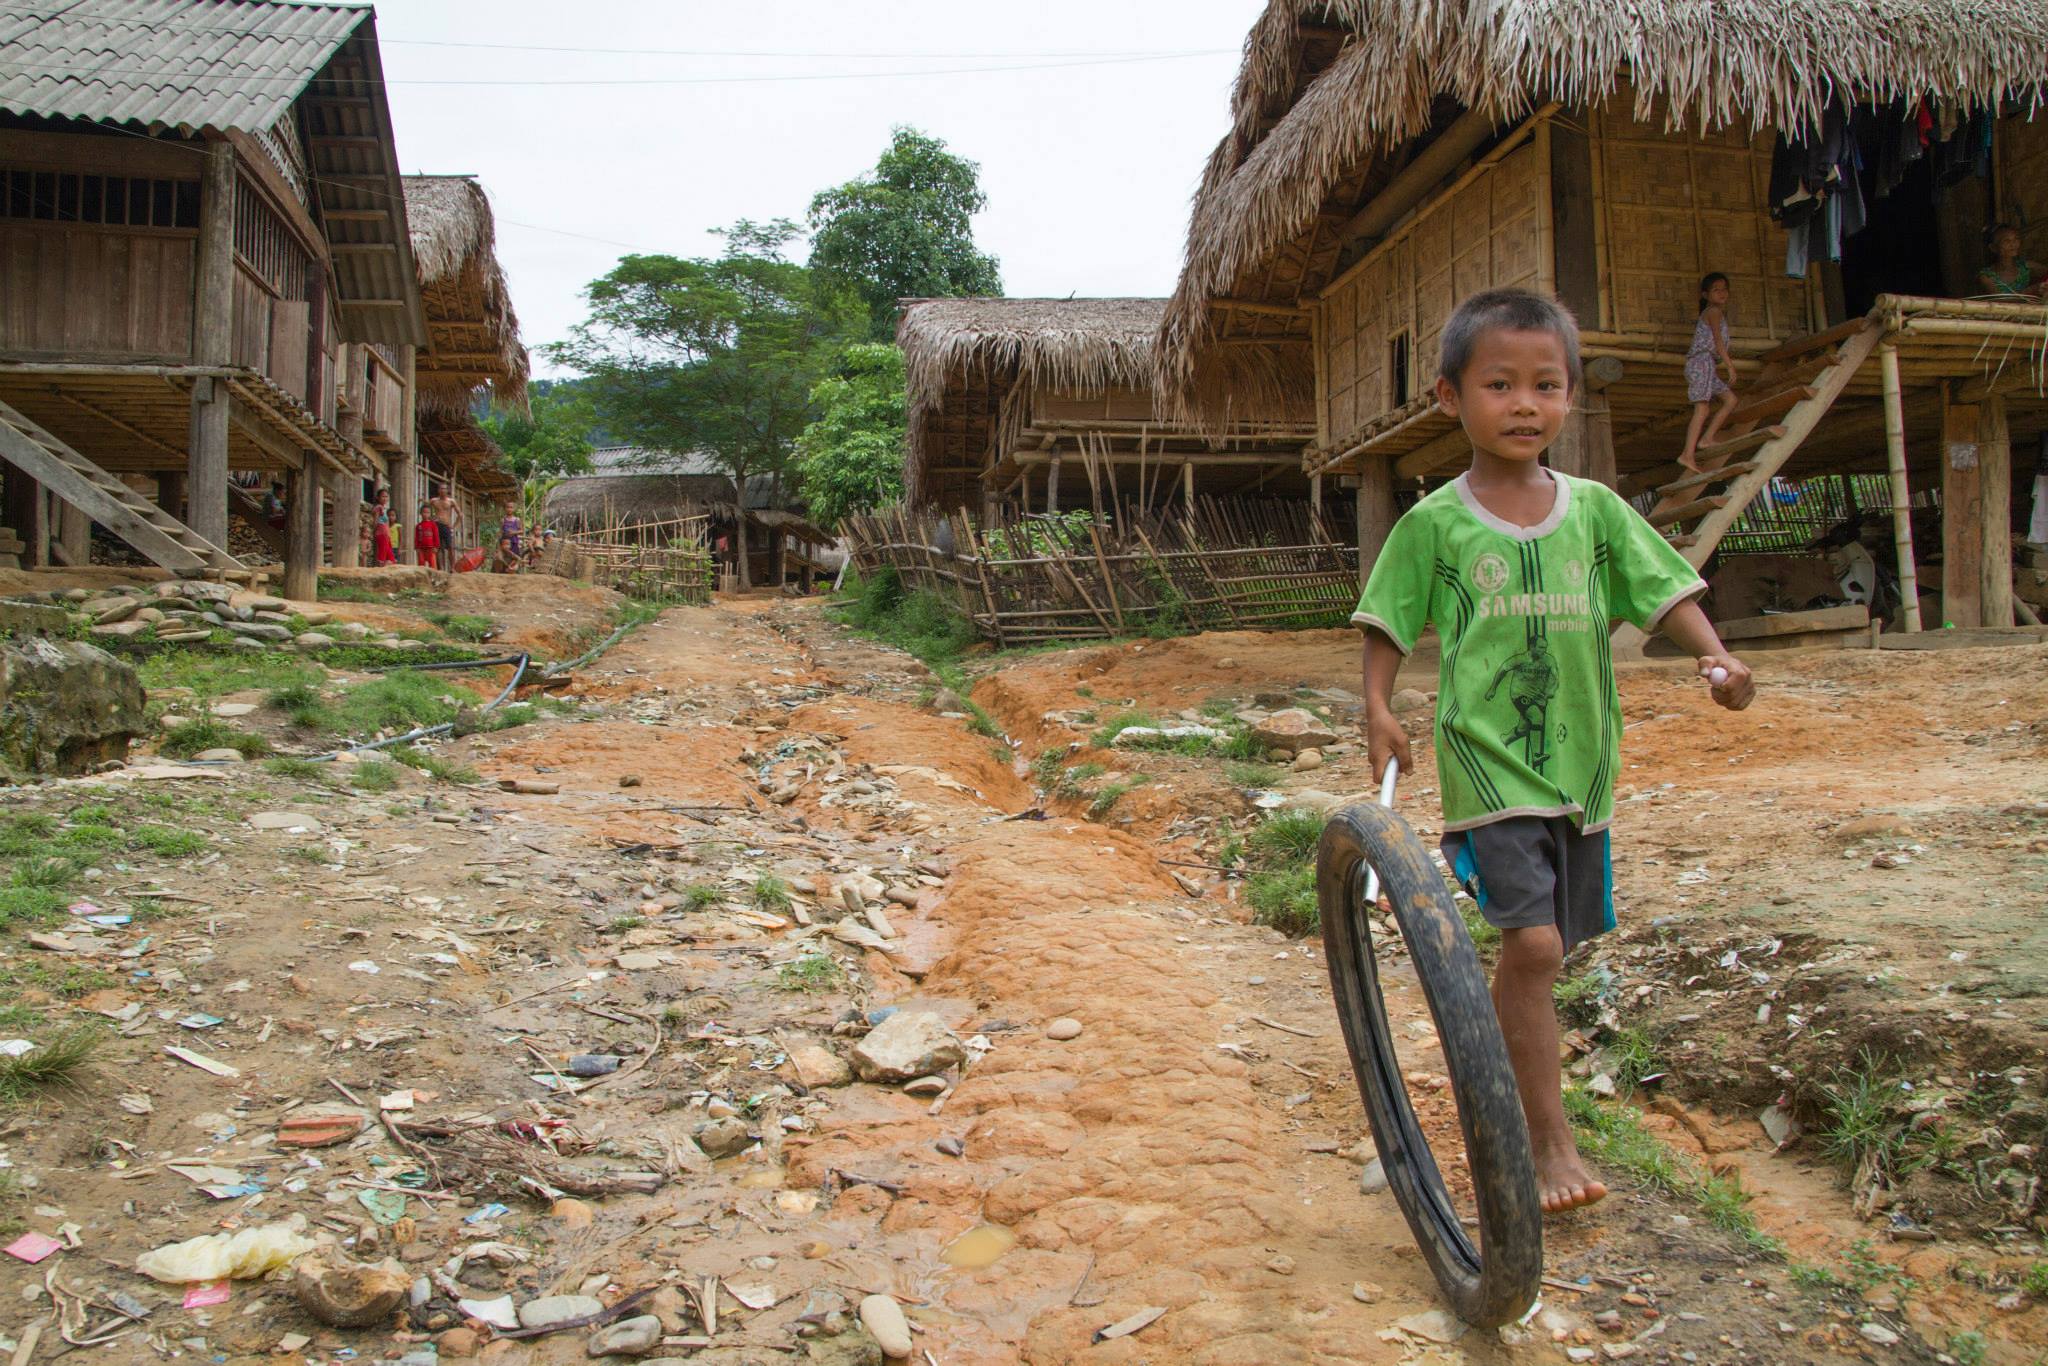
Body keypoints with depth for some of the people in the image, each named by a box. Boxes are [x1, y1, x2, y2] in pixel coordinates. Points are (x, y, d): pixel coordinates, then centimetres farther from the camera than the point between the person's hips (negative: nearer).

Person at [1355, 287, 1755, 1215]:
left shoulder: (1595, 509, 5)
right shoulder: (1434, 524, -3)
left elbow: (1663, 590, 5)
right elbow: (1388, 624, 3)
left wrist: (1713, 655, -12)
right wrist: (1378, 708, -9)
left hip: (1581, 763, 4)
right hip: (1488, 761, -4)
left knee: (1545, 947, 13)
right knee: (1532, 943, -14)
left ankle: (1509, 1069, 40)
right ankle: (1551, 1141, -2)